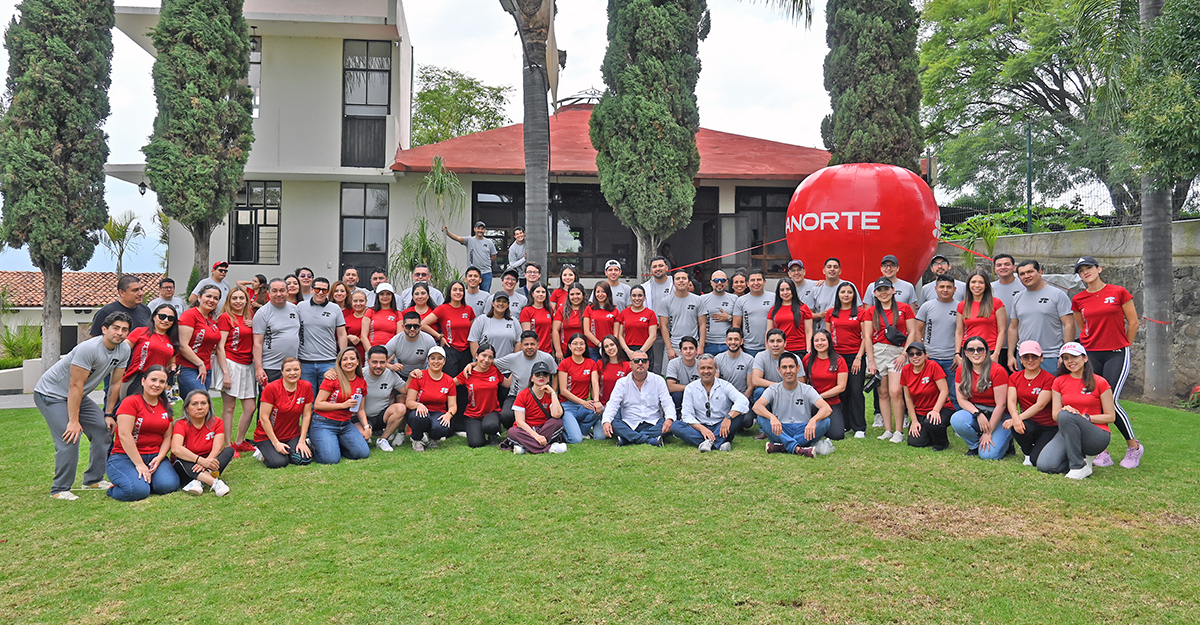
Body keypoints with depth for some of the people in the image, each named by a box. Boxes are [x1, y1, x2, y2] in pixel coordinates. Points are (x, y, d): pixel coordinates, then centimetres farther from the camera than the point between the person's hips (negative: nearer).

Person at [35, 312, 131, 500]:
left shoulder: (124, 350, -7)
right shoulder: (89, 348, -30)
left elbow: (116, 383, 2)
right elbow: (75, 385, -28)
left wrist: (108, 414, 2)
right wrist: (73, 421, -27)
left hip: (77, 396, 8)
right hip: (50, 394, -8)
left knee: (103, 429, 2)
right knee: (70, 437, -20)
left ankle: (93, 480, 14)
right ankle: (60, 489, -7)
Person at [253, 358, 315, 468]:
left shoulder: (306, 387, -6)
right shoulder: (271, 388, -17)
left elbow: (306, 415, -1)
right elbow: (264, 418, -15)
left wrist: (302, 441, -7)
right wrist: (276, 444, -17)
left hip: (292, 435, 4)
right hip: (267, 436, -4)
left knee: (305, 459, -20)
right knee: (278, 462, -26)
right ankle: (263, 453, 8)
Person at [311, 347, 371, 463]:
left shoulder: (361, 383, 8)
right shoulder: (333, 379, -9)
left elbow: (360, 410, 16)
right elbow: (318, 404, -11)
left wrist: (366, 427, 1)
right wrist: (343, 405, -15)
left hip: (345, 425, 6)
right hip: (324, 424, -5)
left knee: (363, 453, -13)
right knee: (332, 459, -24)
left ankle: (335, 445, 14)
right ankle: (315, 448, 11)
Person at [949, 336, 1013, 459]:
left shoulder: (997, 371, -14)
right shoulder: (962, 371, 1)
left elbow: (1000, 405, -15)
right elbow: (962, 400, -1)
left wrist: (988, 433, -15)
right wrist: (978, 414, -22)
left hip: (997, 416, -4)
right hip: (974, 411, 4)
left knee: (988, 454, -22)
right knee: (956, 420, -30)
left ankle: (1006, 441, 14)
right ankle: (974, 445, 1)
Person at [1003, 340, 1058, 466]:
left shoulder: (1049, 378, -7)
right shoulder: (1015, 377, 7)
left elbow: (1040, 405, -18)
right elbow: (1011, 401, -7)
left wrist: (1019, 418, -31)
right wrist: (1015, 417, -29)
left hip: (1049, 427, -3)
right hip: (1028, 422, 3)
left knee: (1037, 460, -25)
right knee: (1018, 427, -35)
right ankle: (1027, 452, -1)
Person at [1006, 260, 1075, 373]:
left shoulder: (1058, 294, -1)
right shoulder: (1017, 298, 13)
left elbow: (1069, 325, -5)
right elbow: (1013, 328, 16)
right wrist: (1010, 355, 9)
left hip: (1050, 359, -4)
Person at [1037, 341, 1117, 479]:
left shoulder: (1099, 382, -2)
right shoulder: (1059, 382, 8)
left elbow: (1111, 416, -1)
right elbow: (1055, 415, 6)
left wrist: (1085, 417, -16)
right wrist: (1064, 410, -18)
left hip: (1097, 435, -4)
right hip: (1068, 434, 4)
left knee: (1066, 416, -36)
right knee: (1045, 466, -24)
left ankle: (1079, 467, -23)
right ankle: (1083, 457, 7)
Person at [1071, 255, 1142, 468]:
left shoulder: (1119, 292, -2)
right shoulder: (1078, 300, 7)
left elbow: (1133, 323, 4)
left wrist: (1122, 347, 9)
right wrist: (1092, 346, 15)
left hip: (1117, 354, -3)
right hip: (1090, 355, 3)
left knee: (1110, 401, -12)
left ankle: (1134, 446, 10)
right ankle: (1102, 452, 8)